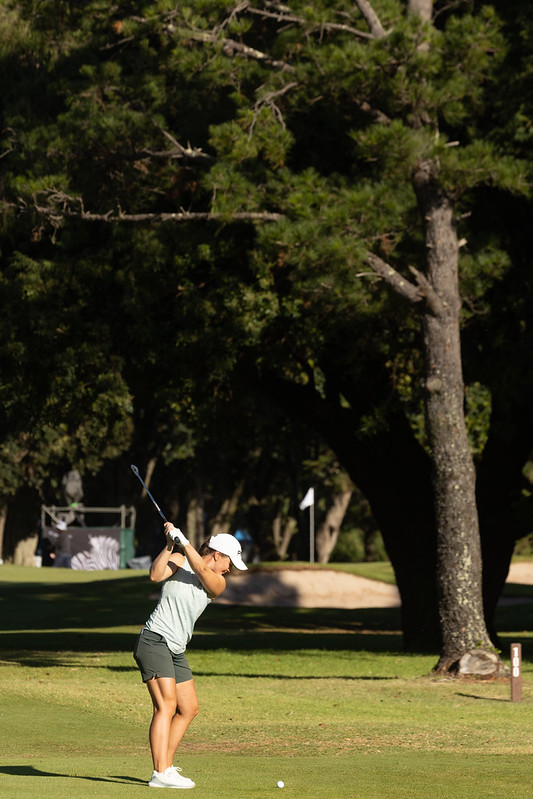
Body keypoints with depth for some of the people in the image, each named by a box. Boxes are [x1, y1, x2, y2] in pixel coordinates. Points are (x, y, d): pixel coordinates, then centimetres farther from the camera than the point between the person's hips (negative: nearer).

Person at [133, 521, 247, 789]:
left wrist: (184, 541, -20)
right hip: (154, 640, -8)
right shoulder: (179, 561, -2)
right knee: (167, 704, -18)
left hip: (177, 651, 8)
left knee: (189, 708, 11)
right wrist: (170, 546, -26)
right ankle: (161, 774, -25)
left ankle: (166, 766, 18)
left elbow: (202, 571, -12)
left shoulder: (218, 582, 9)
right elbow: (156, 575, -19)